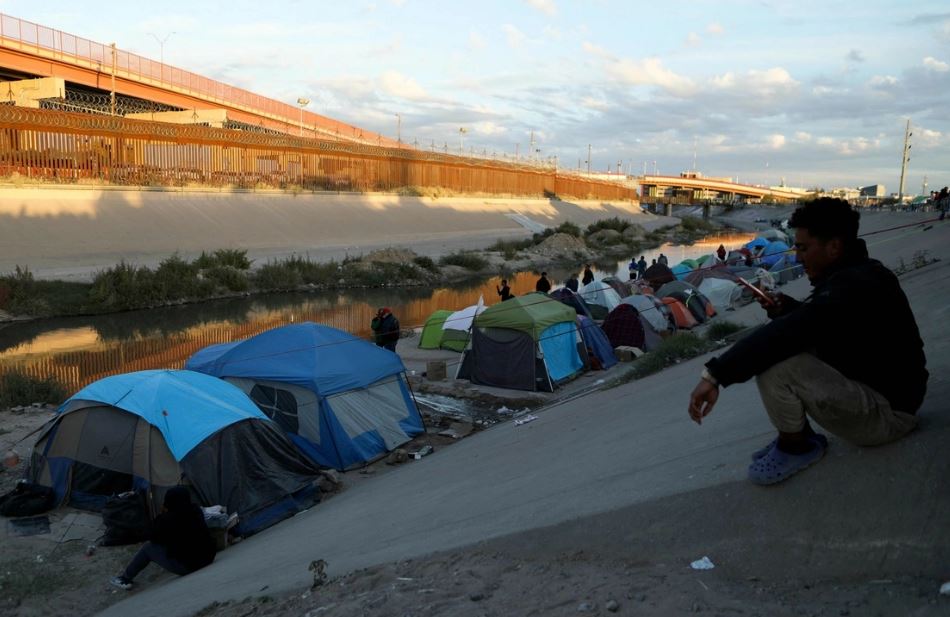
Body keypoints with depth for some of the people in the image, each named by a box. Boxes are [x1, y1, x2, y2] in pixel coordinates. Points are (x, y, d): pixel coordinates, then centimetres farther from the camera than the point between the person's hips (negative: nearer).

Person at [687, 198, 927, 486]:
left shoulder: (852, 287, -27)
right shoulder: (858, 272, 5)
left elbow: (785, 334, -38)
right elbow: (815, 320, 21)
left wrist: (715, 374, -36)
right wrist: (786, 308, 0)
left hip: (884, 412, -10)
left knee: (771, 361, -28)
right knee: (772, 347, 10)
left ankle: (796, 446, -3)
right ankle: (797, 433, 10)